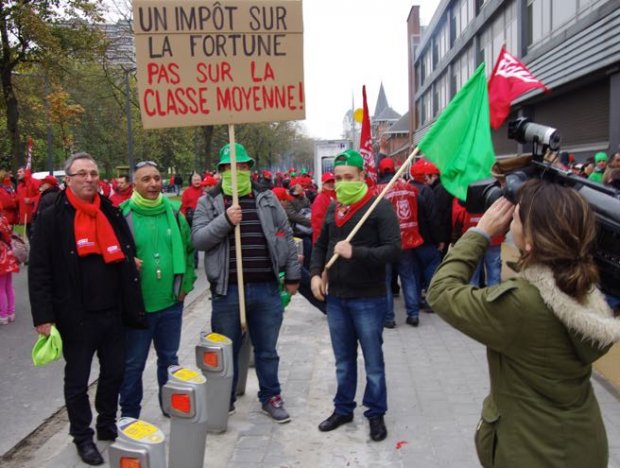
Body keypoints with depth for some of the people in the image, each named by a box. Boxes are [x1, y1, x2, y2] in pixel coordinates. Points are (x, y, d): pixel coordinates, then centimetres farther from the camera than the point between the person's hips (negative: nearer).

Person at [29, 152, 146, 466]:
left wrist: (131, 306, 10)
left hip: (113, 313, 5)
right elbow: (39, 272, -9)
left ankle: (107, 425, 36)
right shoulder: (51, 218, -7)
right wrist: (43, 316, -14)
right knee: (77, 380, 10)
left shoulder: (112, 214, 7)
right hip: (75, 317, -4)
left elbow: (127, 260, 15)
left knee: (114, 373, 16)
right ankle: (82, 437, 28)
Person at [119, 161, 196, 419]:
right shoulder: (123, 214, -7)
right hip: (136, 304, -3)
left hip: (171, 302, 3)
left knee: (169, 359, 19)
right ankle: (129, 415, 27)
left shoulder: (173, 212, 3)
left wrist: (186, 284, 6)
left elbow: (189, 250, 11)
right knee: (133, 364, 9)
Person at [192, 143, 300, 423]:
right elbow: (198, 239, -8)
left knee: (267, 350, 14)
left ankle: (270, 397, 32)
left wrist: (292, 275, 8)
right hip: (227, 291, -1)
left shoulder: (267, 199, 7)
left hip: (266, 289, 1)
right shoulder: (208, 202, 2)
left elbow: (286, 238, 9)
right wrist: (225, 220, -21)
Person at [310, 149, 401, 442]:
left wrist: (355, 252, -29)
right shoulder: (332, 209, 9)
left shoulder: (379, 207, -11)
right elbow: (320, 245, 19)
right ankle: (343, 409, 33)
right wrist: (315, 274, 3)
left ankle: (376, 414, 25)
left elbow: (393, 250, -19)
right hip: (335, 297, 6)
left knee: (373, 361, 8)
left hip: (368, 299, -5)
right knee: (343, 360, 18)